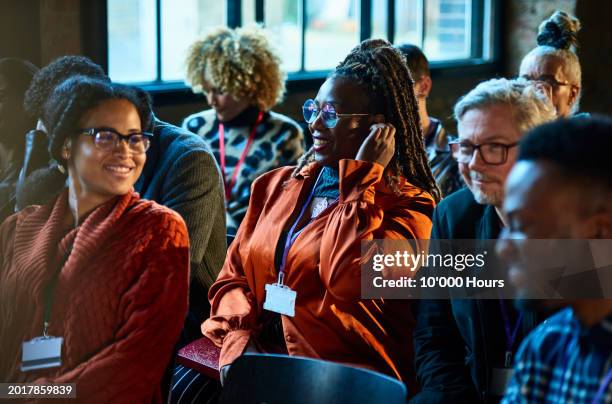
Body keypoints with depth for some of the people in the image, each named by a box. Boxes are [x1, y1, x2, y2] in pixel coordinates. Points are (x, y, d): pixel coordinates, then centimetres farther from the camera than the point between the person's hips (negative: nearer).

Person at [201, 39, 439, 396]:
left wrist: (361, 178, -9)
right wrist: (239, 340, -5)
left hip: (344, 376, -5)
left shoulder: (405, 205, -1)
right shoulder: (275, 186, 17)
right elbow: (233, 275, 14)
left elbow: (348, 281, -18)